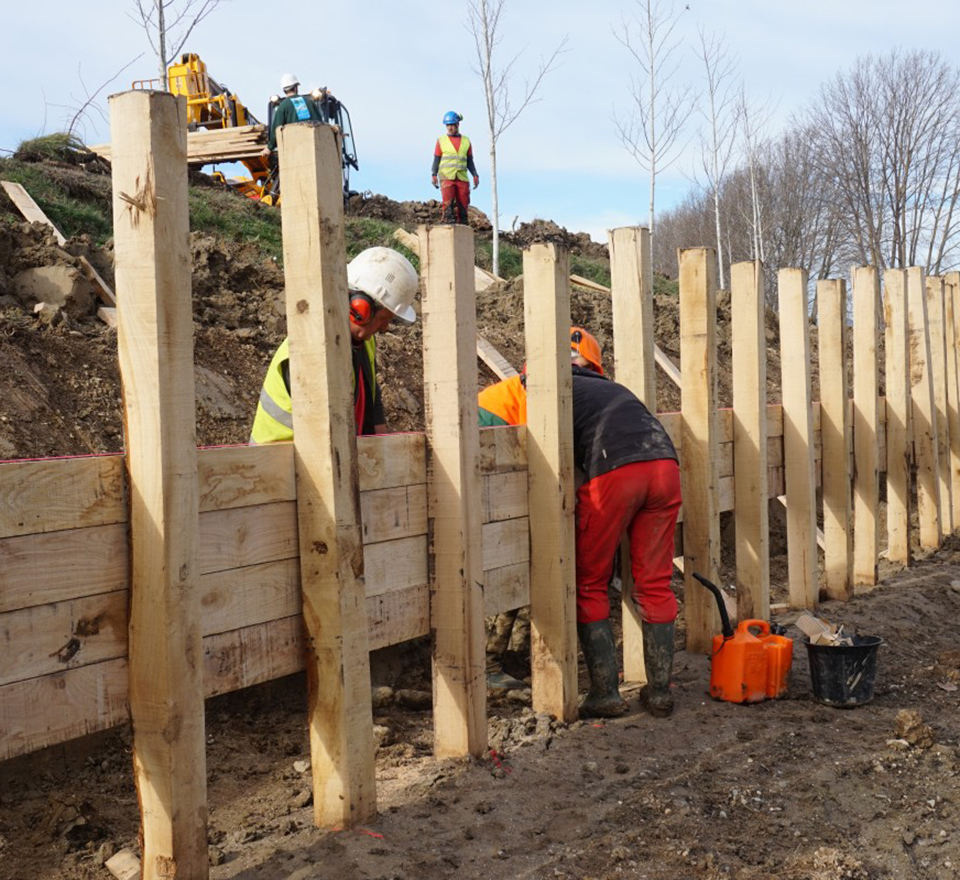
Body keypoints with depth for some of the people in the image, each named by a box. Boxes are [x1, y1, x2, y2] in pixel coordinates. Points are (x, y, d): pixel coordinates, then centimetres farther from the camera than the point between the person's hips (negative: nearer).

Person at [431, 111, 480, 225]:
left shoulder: (466, 141, 15)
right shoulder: (441, 141, 11)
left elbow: (470, 161, 17)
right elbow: (436, 160, 8)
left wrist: (475, 175, 5)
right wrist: (434, 175, -6)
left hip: (462, 178, 2)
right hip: (446, 177, -2)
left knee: (462, 205, -2)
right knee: (448, 203, -17)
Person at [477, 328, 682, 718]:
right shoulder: (610, 388, 35)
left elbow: (474, 414, 24)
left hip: (613, 470, -5)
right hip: (665, 464, 5)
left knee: (589, 586, 11)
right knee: (654, 584, 15)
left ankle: (605, 693, 11)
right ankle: (659, 691, 20)